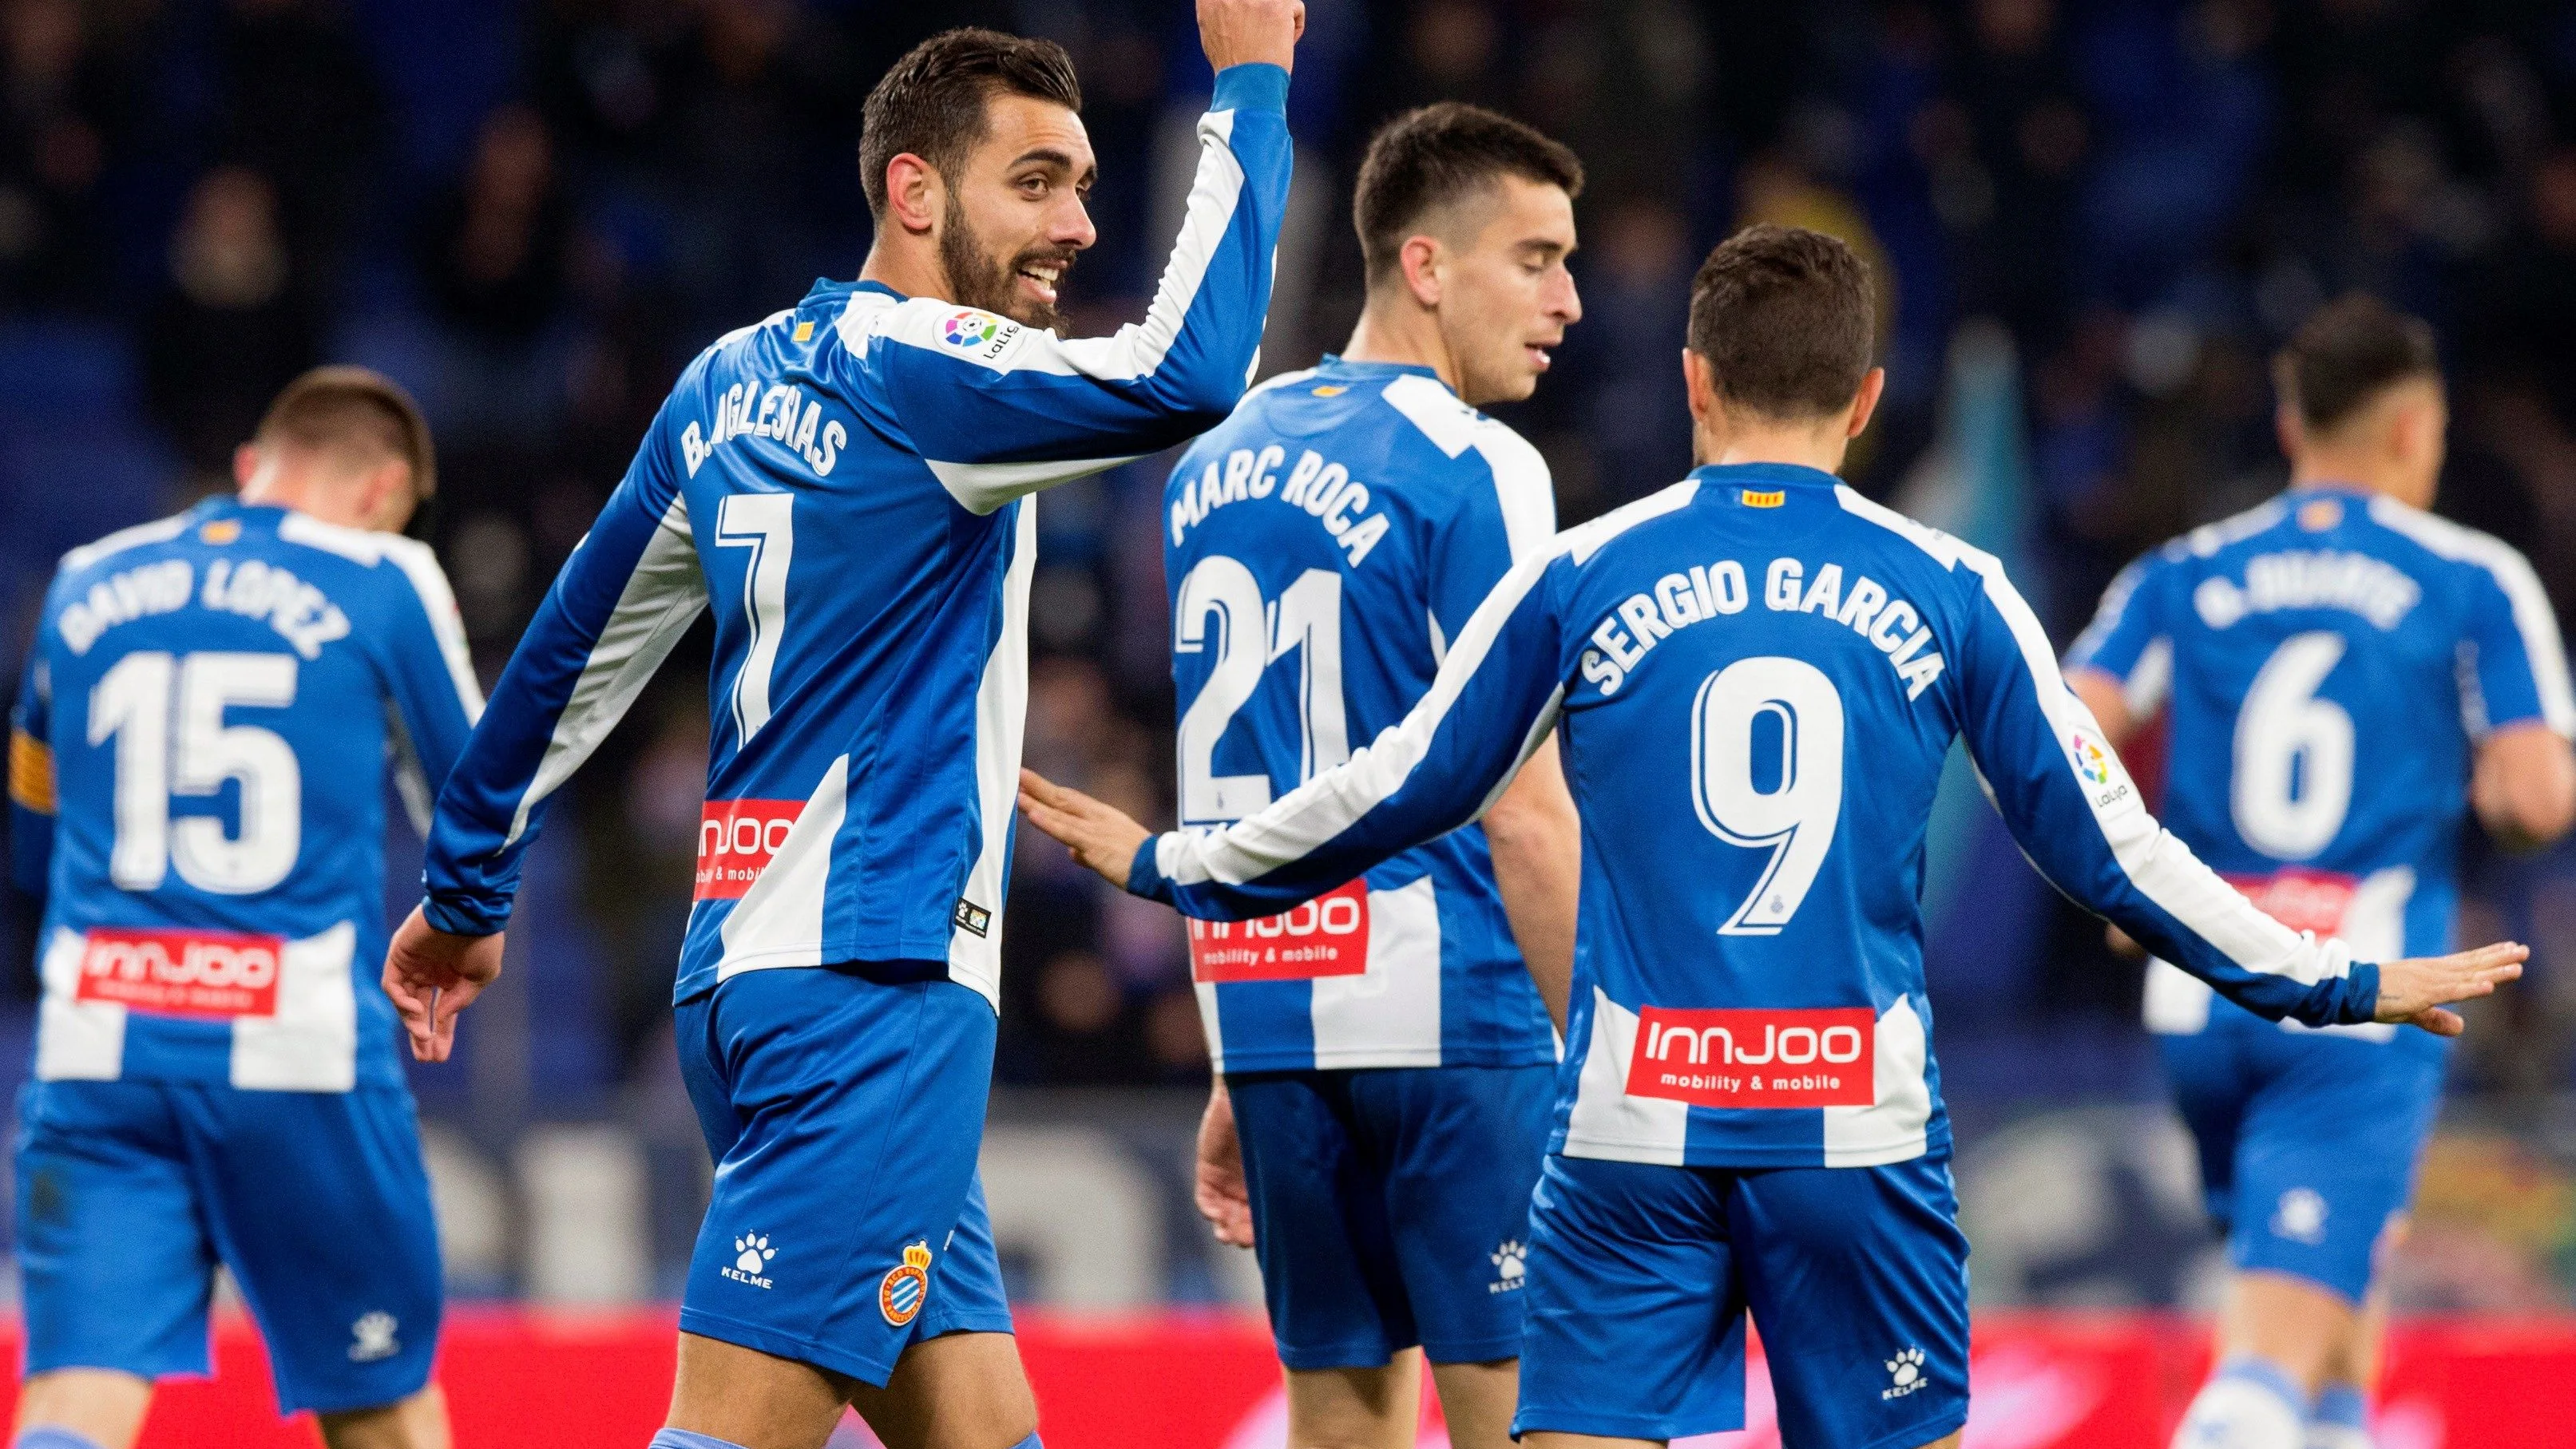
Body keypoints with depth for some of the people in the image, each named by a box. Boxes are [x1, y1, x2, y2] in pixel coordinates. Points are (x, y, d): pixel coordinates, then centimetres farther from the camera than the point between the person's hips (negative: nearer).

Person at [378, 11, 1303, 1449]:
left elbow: (572, 653, 22)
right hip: (872, 978, -10)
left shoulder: (735, 380, 15)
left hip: (752, 976, 10)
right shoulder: (907, 371, -11)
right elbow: (1187, 376, -27)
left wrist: (465, 892, 31)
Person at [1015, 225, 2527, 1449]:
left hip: (1633, 1128, 0)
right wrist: (2342, 982, 19)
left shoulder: (1578, 576, 4)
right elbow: (2106, 849, 8)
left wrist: (1171, 863, 27)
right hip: (1863, 1127, 0)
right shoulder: (1949, 591, 5)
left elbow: (1398, 797, 11)